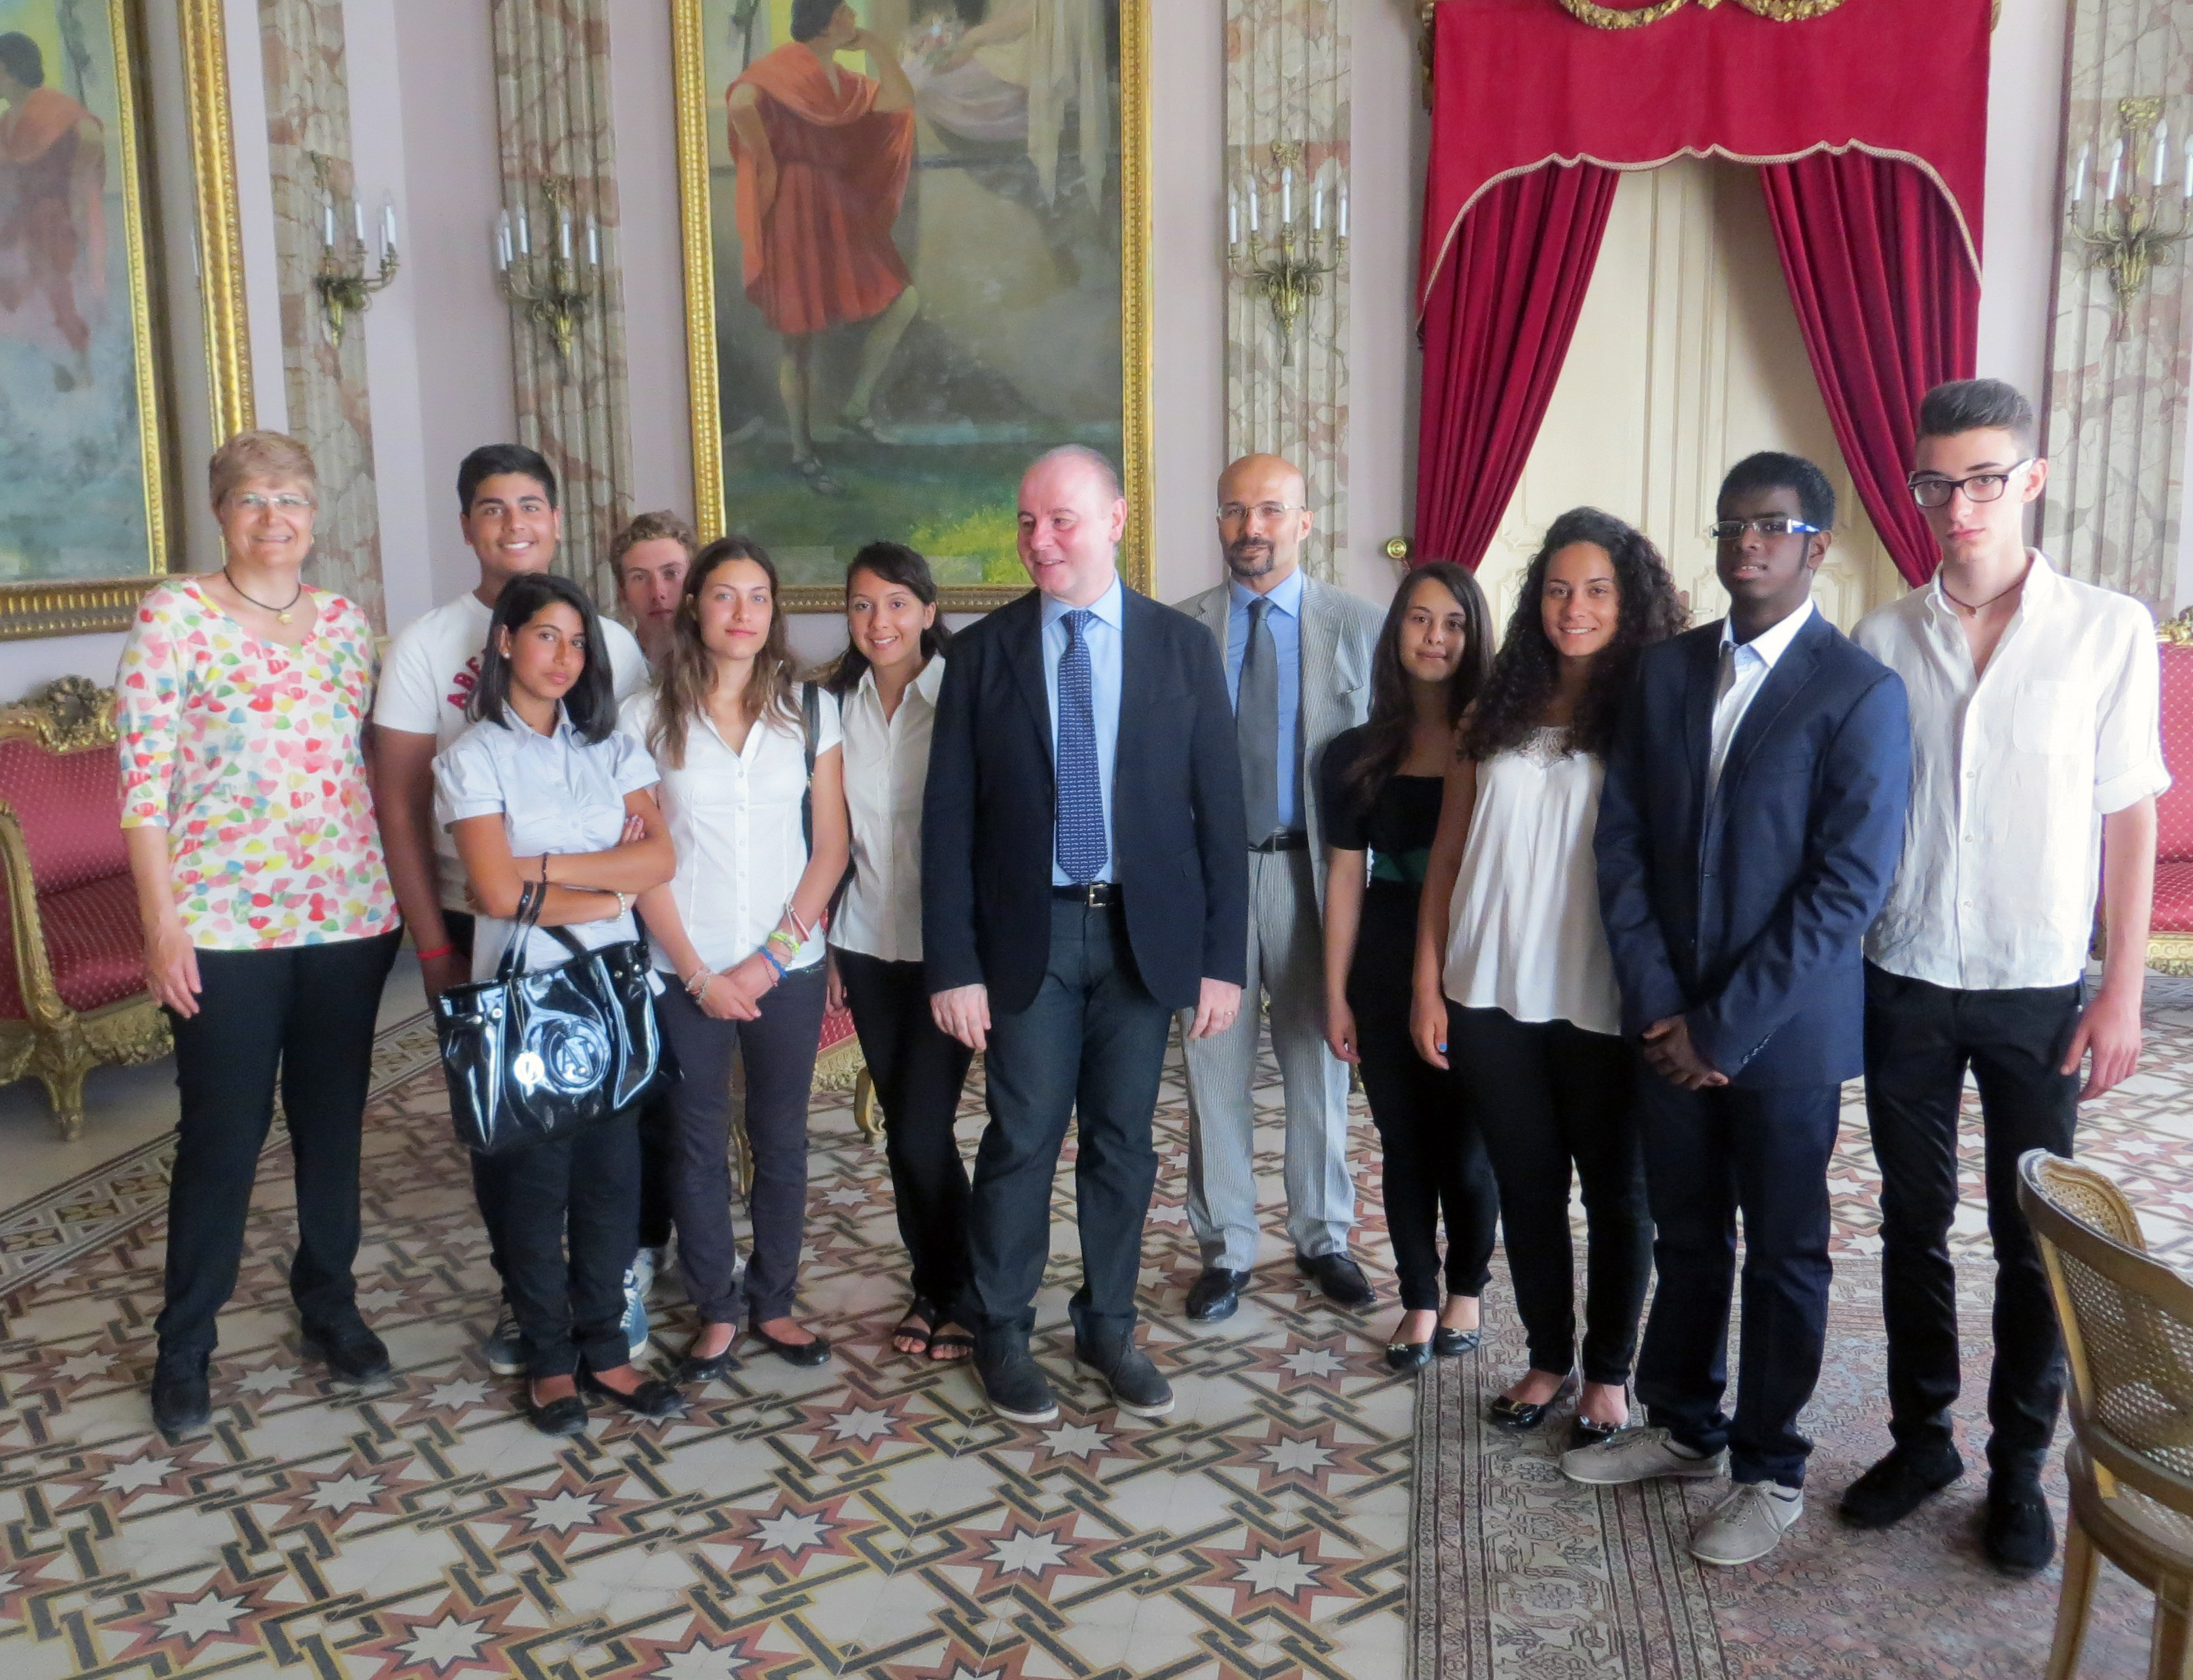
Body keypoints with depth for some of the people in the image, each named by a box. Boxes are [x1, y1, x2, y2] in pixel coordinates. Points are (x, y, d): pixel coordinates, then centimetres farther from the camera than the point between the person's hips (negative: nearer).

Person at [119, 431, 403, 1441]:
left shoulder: (345, 622, 9)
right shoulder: (173, 616, -5)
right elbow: (143, 780, -9)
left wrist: (394, 887, 7)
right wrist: (162, 920, -13)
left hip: (350, 915, 4)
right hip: (223, 925, -4)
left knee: (334, 1121, 13)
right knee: (222, 1137, 3)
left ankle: (330, 1303, 31)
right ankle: (184, 1345, 20)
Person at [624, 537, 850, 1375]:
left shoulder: (810, 710, 1)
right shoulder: (648, 717, -3)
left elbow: (830, 847, 1)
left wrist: (772, 955, -8)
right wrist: (699, 974, -8)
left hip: (788, 968, 1)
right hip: (685, 972, -1)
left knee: (781, 1139, 10)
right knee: (698, 1144, 8)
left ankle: (773, 1300, 26)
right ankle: (715, 1310, 24)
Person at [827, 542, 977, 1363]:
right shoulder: (836, 703, 5)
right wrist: (822, 943, 10)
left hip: (947, 944, -4)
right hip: (867, 941, 4)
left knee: (922, 1131, -5)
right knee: (902, 1125, 11)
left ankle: (959, 1295, 17)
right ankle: (931, 1288, 28)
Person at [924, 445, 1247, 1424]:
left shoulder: (1182, 647, 1)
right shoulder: (982, 653, 0)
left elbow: (1219, 810, 1)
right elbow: (948, 820, -2)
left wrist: (1221, 958, -3)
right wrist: (952, 965, -7)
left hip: (1145, 932, 1)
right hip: (1029, 934, -1)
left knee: (1124, 1143, 11)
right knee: (1021, 1143, 5)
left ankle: (1108, 1325, 29)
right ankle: (1003, 1334, 24)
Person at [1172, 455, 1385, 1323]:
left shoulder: (1362, 626, 1)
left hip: (1317, 868, 0)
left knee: (1319, 1066, 11)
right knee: (1215, 1070, 7)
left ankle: (1322, 1237, 30)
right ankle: (1225, 1248, 23)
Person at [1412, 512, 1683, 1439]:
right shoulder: (1495, 717, 6)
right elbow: (1448, 856, 7)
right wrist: (1428, 984, 4)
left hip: (1607, 1004, -3)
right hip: (1493, 997, 3)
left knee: (1615, 1191, 11)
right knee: (1527, 1187, 14)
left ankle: (1608, 1372, 28)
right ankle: (1548, 1360, 30)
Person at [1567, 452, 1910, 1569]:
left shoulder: (1861, 692, -10)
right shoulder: (1664, 670, 5)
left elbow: (1847, 886, -14)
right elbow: (1621, 842, 3)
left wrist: (1726, 1027, -15)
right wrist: (1657, 1007, -5)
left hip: (1784, 1028, -4)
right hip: (1669, 1023, 4)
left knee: (1784, 1254, 10)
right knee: (1685, 1236, 17)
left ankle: (1770, 1471, 25)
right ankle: (1683, 1426, 35)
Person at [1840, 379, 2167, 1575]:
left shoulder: (2109, 632, -4)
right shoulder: (1885, 638, 1)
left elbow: (2129, 818, -2)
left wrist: (2123, 992, -5)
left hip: (2038, 988, -1)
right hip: (1904, 982, 2)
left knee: (2033, 1240, 7)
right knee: (1913, 1223, 12)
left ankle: (2020, 1466, 24)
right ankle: (1921, 1437, 28)